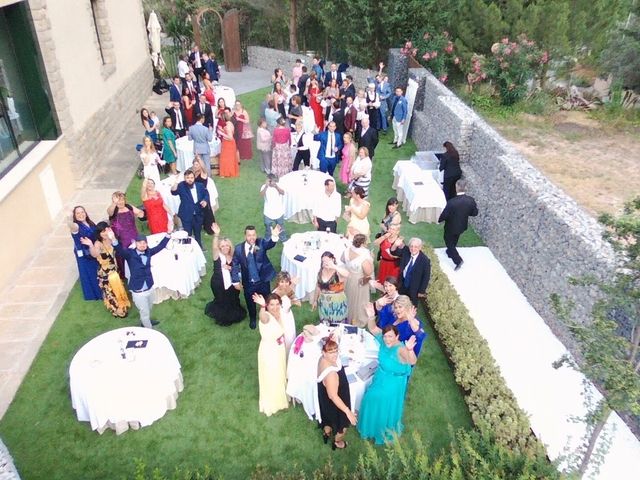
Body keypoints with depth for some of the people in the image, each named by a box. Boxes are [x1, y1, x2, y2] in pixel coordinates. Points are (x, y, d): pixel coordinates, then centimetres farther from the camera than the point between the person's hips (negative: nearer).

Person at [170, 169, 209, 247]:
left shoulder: (200, 186, -1)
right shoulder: (181, 186, -12)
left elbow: (206, 194, 12)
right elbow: (174, 192, -27)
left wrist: (205, 201, -10)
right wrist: (175, 183, -47)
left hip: (198, 215, 4)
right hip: (186, 215, -4)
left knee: (198, 234, 22)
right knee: (187, 234, 3)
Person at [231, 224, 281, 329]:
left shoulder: (261, 243, -14)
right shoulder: (238, 248, -11)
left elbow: (270, 244, -36)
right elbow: (235, 265, -3)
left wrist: (274, 236, -59)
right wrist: (236, 281, -5)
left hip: (263, 281, -1)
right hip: (248, 282, 1)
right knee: (250, 302, 22)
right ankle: (252, 319, 51)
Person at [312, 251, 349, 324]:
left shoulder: (338, 272, -17)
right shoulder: (321, 272, 0)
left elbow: (347, 274, -41)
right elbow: (318, 286, 13)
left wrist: (334, 266, -51)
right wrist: (315, 300, 20)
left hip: (337, 304, -5)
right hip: (324, 304, 5)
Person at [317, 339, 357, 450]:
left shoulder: (324, 359, -21)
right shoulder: (331, 374, -46)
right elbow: (333, 396, -37)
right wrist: (347, 411, -32)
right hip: (334, 403, -8)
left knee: (329, 417, 38)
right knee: (342, 423, 25)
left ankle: (326, 432, 67)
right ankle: (338, 442, 54)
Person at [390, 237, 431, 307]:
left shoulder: (425, 260, -24)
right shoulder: (405, 251, -13)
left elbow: (426, 277, -17)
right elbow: (393, 252, -14)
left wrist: (421, 291, -12)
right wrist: (396, 245, -37)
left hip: (414, 288, -4)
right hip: (403, 283, 4)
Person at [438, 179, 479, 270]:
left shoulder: (452, 202, -35)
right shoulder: (471, 200, -20)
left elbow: (444, 215, -24)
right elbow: (474, 213, -7)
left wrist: (439, 220, -3)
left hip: (451, 227, -5)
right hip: (462, 226, 5)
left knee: (449, 242, 19)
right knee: (454, 240, 31)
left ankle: (458, 260, 13)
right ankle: (450, 252, 55)